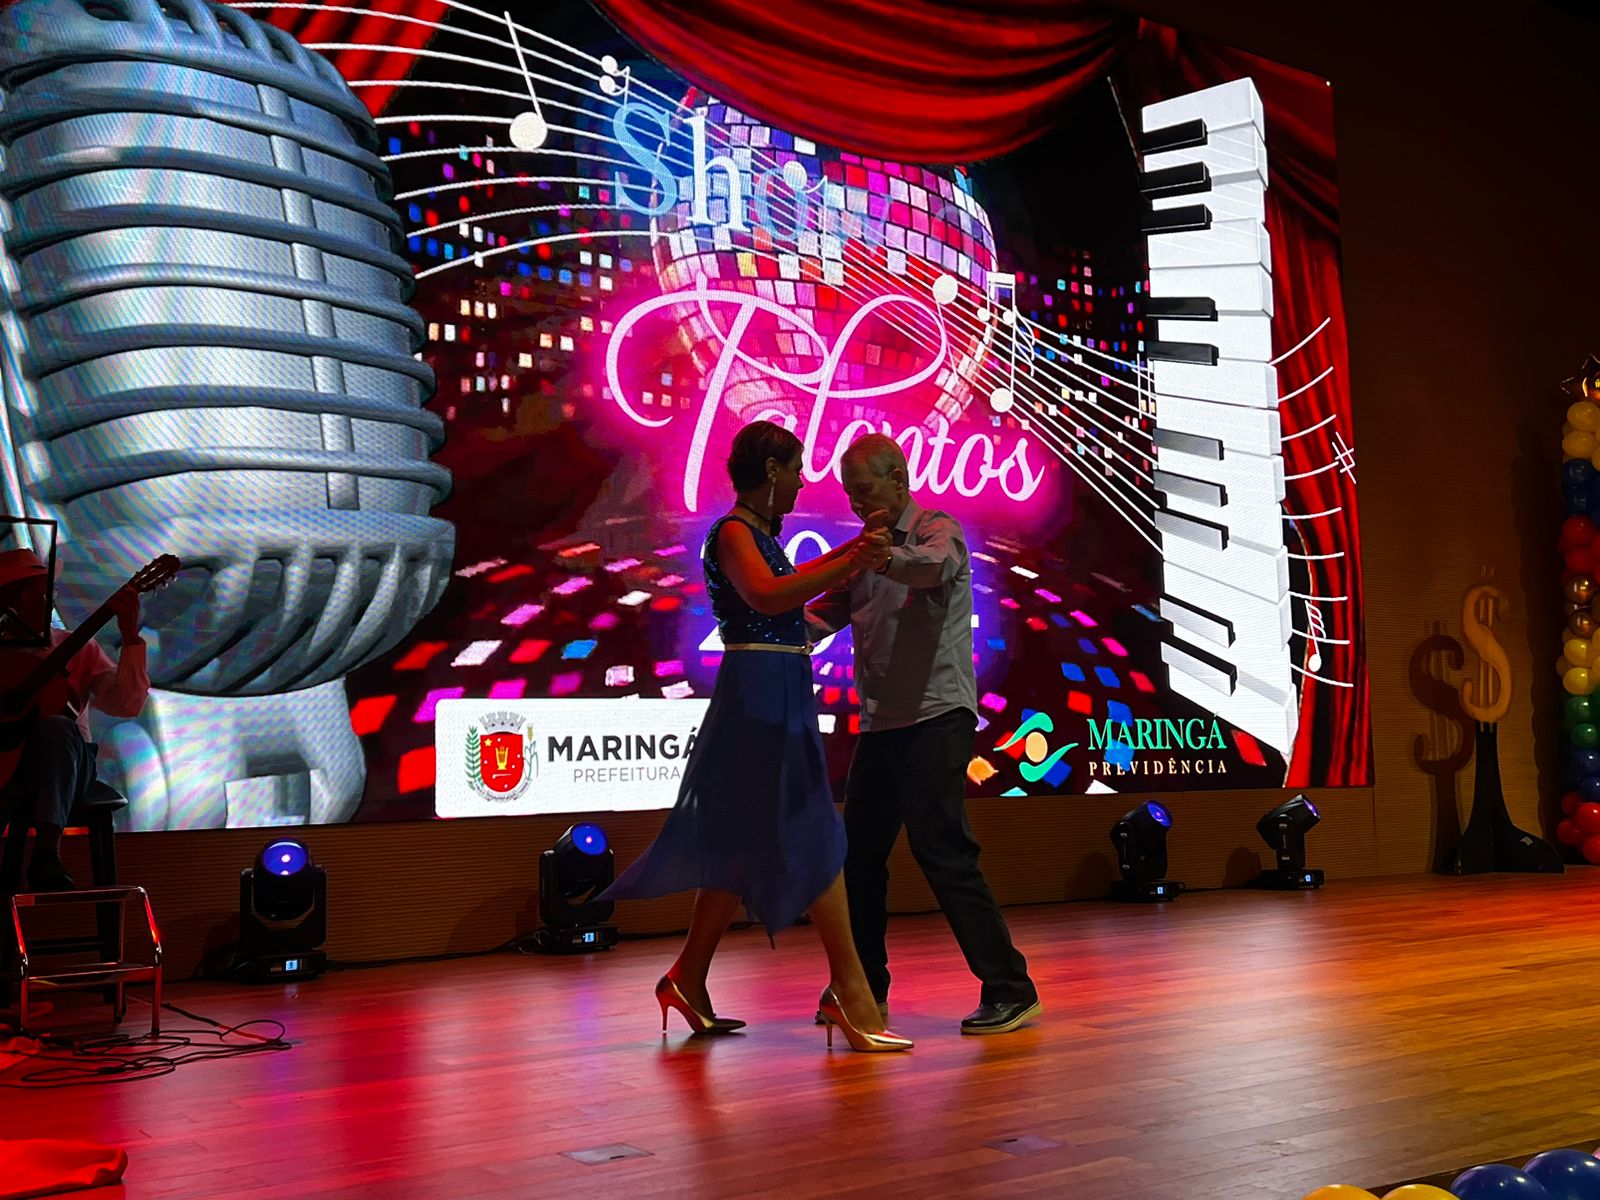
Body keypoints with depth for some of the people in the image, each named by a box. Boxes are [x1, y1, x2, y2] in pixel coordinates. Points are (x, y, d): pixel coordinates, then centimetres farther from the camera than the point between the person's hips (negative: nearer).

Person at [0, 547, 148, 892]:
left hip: (63, 772, 1)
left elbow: (127, 704, -3)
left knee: (55, 727, -35)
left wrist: (130, 636, -13)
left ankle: (47, 851, -42)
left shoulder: (79, 650, 13)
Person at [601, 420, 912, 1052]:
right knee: (813, 838, -9)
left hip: (776, 699, 10)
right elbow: (767, 595, -29)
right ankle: (848, 989, -7)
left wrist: (851, 548, 34)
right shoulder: (734, 532, -11)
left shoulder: (757, 534, 17)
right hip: (763, 696, -10)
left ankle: (689, 980, 21)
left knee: (746, 844, 14)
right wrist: (850, 565, -33)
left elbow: (793, 579, 36)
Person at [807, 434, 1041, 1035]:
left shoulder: (938, 529, -5)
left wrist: (881, 557, -51)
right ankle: (864, 989, 24)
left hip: (934, 718, -8)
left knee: (941, 848, -15)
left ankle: (1009, 988, -9)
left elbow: (935, 565, -30)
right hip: (880, 722, 8)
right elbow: (827, 612, 15)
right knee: (859, 851, 11)